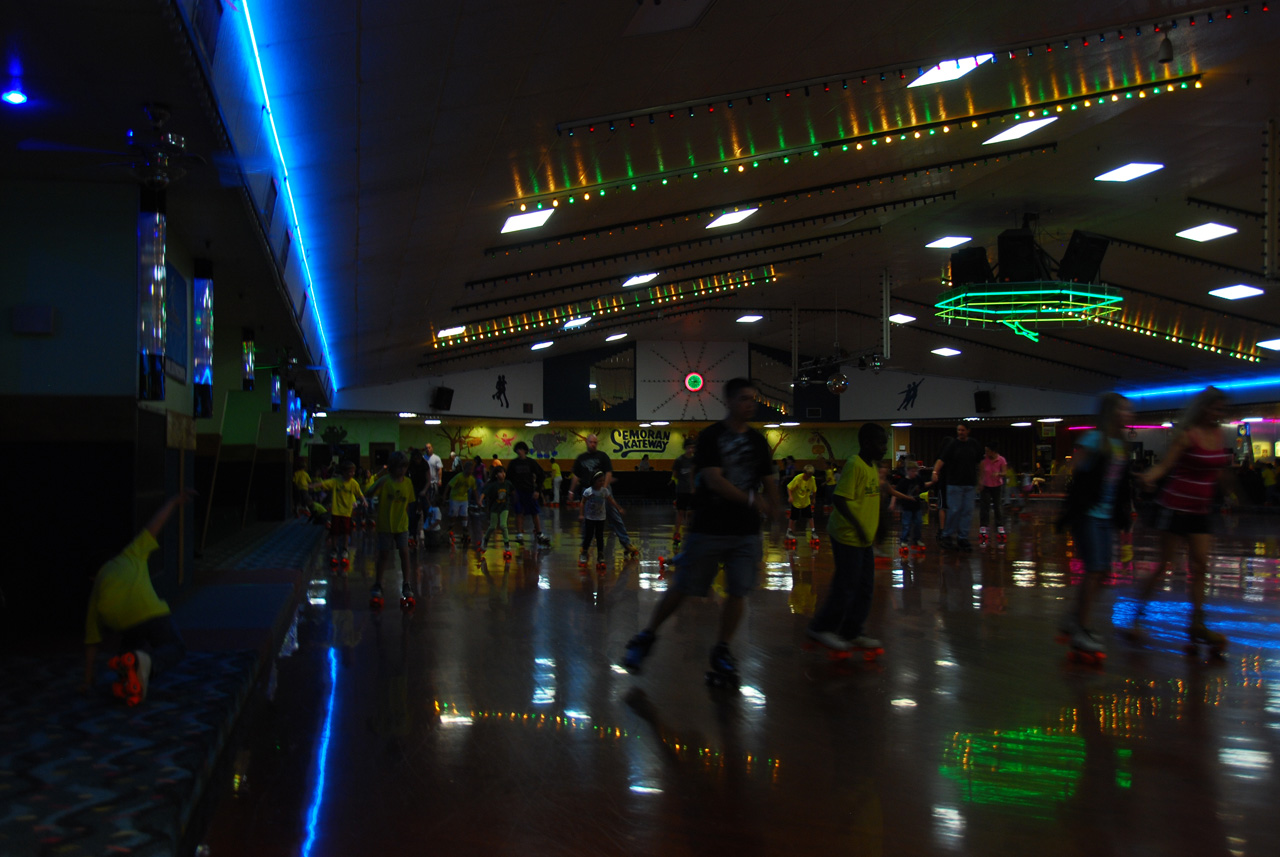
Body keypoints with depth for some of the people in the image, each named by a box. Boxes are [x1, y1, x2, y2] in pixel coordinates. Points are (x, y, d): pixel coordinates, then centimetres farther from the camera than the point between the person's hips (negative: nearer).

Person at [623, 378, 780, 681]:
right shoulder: (710, 436, -6)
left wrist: (773, 510, -1)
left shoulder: (758, 441, 9)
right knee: (682, 588, 2)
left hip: (746, 532, 4)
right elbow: (713, 480, -17)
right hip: (708, 528, -4)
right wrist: (751, 499, -22)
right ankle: (647, 637, 20)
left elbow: (769, 482, 14)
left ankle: (721, 651, 17)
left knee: (738, 591, 1)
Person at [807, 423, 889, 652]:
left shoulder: (871, 467, 12)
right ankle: (821, 628, 11)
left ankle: (852, 633, 22)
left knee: (865, 589, 12)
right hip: (848, 537, -9)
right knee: (846, 587, -3)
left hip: (864, 538, 9)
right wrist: (858, 527, -23)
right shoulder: (854, 465, -17)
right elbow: (840, 500, -22)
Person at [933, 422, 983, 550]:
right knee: (954, 510, -7)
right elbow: (942, 459, -16)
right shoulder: (952, 444, -5)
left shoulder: (973, 444, 8)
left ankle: (963, 538, 10)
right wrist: (935, 472, -33)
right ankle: (947, 535, 7)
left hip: (969, 483, 4)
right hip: (954, 482, -4)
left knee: (967, 511, 4)